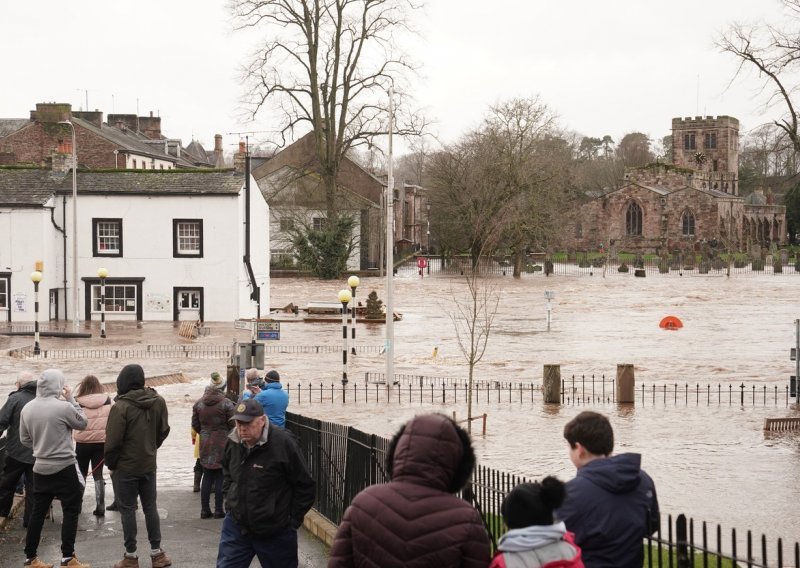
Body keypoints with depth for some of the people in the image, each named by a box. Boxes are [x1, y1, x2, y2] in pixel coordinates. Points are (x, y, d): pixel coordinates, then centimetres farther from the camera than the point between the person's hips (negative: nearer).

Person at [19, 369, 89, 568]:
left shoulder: (27, 408, -1)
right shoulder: (63, 407, -19)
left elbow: (24, 439, 9)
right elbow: (83, 423, -2)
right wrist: (71, 399, 0)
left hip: (40, 468, 6)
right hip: (65, 468, -6)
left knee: (38, 512, 11)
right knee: (71, 511, 3)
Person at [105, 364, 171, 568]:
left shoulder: (121, 406, -20)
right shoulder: (158, 402, -2)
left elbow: (113, 440, -18)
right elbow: (163, 431, 8)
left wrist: (110, 463, -4)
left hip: (125, 467, -5)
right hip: (149, 465, 5)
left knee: (127, 510, 4)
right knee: (150, 507, 15)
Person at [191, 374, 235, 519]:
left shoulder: (198, 404, 2)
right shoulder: (226, 404, -11)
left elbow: (195, 425, 7)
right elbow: (232, 425, -9)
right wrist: (229, 437, 12)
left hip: (205, 444, 4)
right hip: (222, 444, -4)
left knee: (207, 476, 11)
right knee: (220, 477, 2)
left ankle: (205, 509, 11)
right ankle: (218, 510, 3)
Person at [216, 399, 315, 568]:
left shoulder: (283, 443, -20)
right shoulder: (233, 443, -1)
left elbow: (306, 487, -13)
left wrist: (293, 519, -9)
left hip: (275, 533, -5)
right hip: (236, 526, 5)